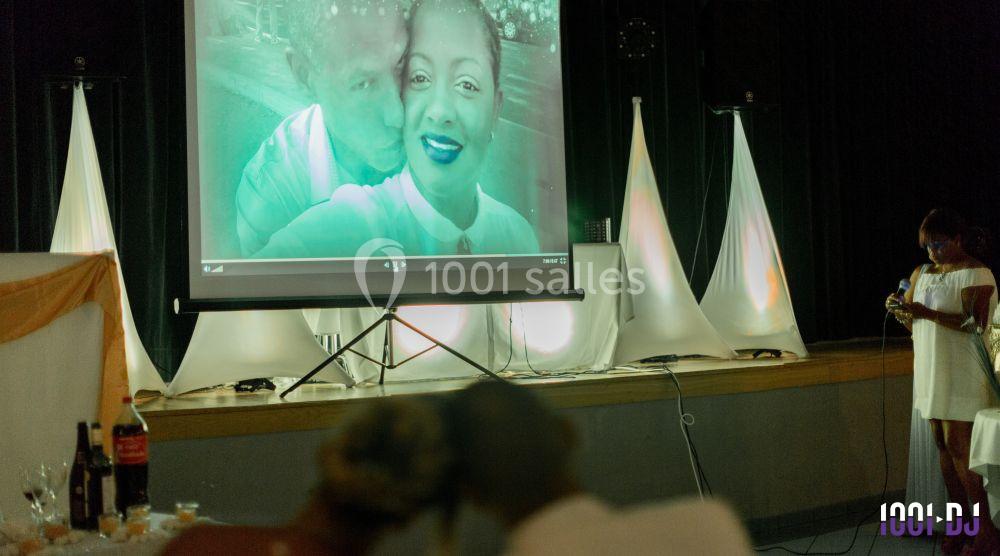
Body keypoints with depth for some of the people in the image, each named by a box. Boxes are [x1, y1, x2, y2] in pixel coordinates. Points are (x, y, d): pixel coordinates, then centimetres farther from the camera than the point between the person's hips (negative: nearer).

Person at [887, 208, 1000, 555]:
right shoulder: (922, 273, 14)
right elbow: (912, 320, 19)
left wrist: (926, 312, -27)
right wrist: (898, 309, -3)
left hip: (961, 373, -7)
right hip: (931, 370, 7)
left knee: (957, 445, -10)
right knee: (943, 445, 8)